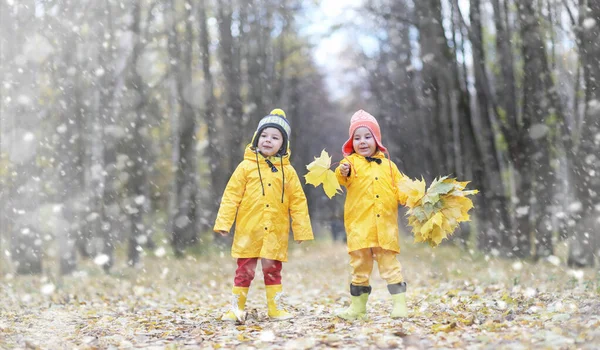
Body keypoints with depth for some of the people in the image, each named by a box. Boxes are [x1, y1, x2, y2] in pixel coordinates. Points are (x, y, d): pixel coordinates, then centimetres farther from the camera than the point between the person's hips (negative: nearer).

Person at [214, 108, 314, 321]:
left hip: (275, 234, 2)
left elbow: (298, 201, 7)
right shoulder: (247, 166, -1)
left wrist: (301, 230, 6)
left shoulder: (288, 171, 4)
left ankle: (276, 308, 20)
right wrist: (223, 222, -7)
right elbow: (231, 196, -2)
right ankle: (236, 308, 14)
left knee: (273, 271, 11)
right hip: (248, 232, -1)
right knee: (244, 272, 4)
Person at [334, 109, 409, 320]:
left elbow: (400, 189, 12)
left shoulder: (387, 165, 13)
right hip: (359, 227, -1)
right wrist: (343, 173, -40)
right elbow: (344, 180, -17)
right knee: (360, 267, 7)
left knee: (390, 265, 3)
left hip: (385, 227, 1)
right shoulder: (351, 162, 3)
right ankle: (357, 308, 16)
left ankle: (400, 305, 6)